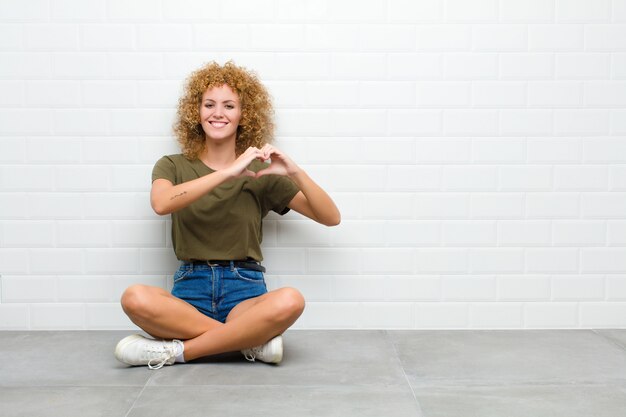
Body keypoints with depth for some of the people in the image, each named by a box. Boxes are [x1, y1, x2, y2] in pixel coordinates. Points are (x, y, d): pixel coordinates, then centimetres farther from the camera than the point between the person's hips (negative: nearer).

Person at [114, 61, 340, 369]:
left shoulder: (261, 172, 8)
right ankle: (253, 340, -19)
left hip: (245, 291, 0)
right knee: (134, 298, -31)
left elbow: (331, 217, 4)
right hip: (190, 290, 1)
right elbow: (161, 203, -17)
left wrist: (295, 172, -11)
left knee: (290, 301, -33)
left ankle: (175, 350, -18)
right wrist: (229, 172, -21)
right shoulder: (173, 166, 8)